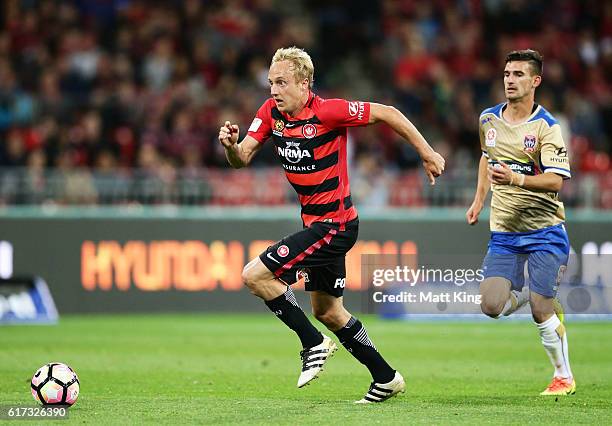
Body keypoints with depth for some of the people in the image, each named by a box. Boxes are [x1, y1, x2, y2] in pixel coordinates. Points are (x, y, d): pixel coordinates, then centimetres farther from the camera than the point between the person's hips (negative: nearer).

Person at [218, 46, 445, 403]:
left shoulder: (327, 111, -20)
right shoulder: (271, 112, 1)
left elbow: (387, 113, -12)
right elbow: (242, 159, -1)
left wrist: (427, 153, -9)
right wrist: (231, 145, -24)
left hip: (334, 223, -9)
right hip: (316, 222, 9)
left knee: (255, 276, -15)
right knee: (327, 312, 17)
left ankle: (314, 344, -2)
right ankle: (386, 378, 29)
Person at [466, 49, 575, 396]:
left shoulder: (546, 126, -11)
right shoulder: (489, 119, 6)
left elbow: (555, 181, -21)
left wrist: (515, 179, -35)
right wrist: (479, 199, 24)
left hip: (544, 231, -5)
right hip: (503, 233, 5)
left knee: (542, 310, -10)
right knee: (492, 306, -12)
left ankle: (564, 376, 11)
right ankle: (526, 291, 23)